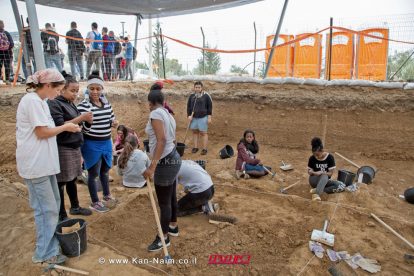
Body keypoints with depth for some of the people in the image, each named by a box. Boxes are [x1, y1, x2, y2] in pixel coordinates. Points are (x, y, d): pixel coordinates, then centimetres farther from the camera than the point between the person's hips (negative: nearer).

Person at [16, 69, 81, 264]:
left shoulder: (39, 101, 14)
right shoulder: (32, 100, -17)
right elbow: (42, 132, -19)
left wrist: (64, 127, 6)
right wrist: (65, 127, -8)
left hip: (43, 161, 10)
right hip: (35, 163, -10)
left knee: (52, 204, 18)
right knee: (47, 209, 0)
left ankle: (50, 244, 33)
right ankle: (44, 254, 15)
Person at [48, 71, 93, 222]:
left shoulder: (70, 104, 12)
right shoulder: (54, 104, -11)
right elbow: (60, 126, -22)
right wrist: (81, 118, -24)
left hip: (74, 147, 8)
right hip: (63, 149, -8)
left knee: (72, 179, 18)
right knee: (61, 182, 2)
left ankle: (75, 207, 32)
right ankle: (62, 215, 13)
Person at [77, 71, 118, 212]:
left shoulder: (106, 103, 3)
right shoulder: (83, 105, -16)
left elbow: (111, 118, 16)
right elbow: (85, 129, -17)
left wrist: (114, 123, -6)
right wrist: (88, 121, -37)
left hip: (106, 142, 6)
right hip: (91, 144, -6)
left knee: (105, 170, 22)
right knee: (93, 173, 7)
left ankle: (107, 195, 43)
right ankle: (95, 202, 26)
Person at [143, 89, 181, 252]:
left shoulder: (156, 113, -15)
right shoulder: (168, 115, 12)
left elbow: (161, 140, -26)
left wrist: (152, 166, -28)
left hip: (165, 162, -9)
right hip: (172, 159, 9)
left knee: (163, 202, 4)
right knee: (171, 197, 23)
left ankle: (163, 237, 20)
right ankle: (173, 227, 40)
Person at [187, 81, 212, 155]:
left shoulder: (206, 96, -4)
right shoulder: (191, 96, 6)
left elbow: (210, 106, -3)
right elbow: (188, 106, 10)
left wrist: (209, 117, -6)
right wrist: (189, 115, -2)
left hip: (203, 117, -4)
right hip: (194, 117, 4)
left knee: (203, 133, 0)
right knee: (195, 132, 10)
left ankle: (204, 149, 6)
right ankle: (195, 147, 21)